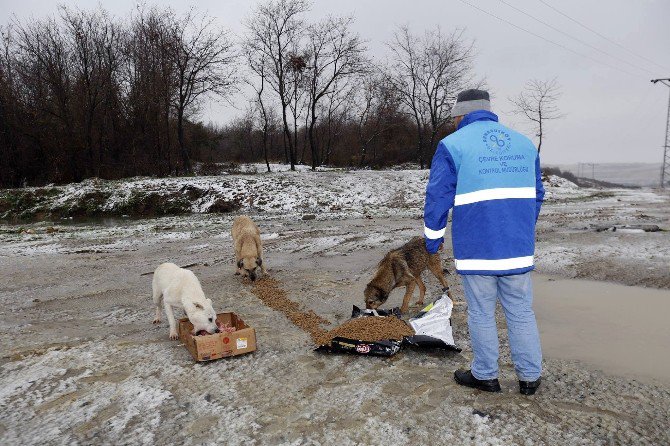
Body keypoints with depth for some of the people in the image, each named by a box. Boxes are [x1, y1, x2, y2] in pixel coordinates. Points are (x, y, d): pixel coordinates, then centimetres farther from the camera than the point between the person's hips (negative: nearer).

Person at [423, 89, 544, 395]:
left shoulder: (452, 145, -4)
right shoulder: (525, 143, 12)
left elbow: (438, 197, -6)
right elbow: (536, 195, 17)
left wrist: (433, 237, 6)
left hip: (475, 247, -4)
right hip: (518, 246, 4)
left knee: (481, 314, 8)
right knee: (521, 312, 13)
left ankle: (485, 375, 21)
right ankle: (529, 377, 21)